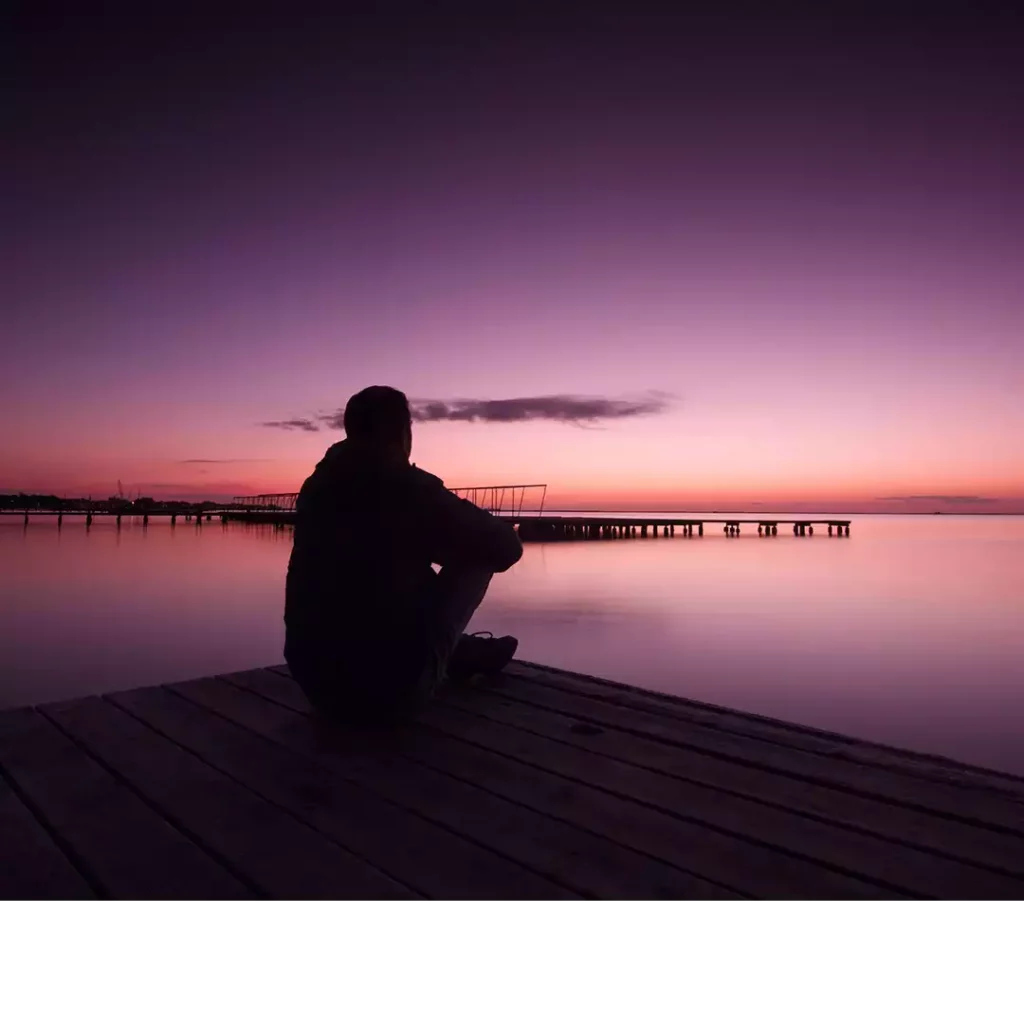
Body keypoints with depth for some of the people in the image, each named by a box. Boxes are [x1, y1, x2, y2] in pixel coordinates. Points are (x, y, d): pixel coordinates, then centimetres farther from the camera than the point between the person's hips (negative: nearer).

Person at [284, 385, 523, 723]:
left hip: (316, 683, 7)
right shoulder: (412, 486, -13)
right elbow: (506, 547, -2)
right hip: (391, 689, -6)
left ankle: (460, 652, 42)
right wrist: (447, 546, 18)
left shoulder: (316, 486, 4)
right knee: (475, 559, 7)